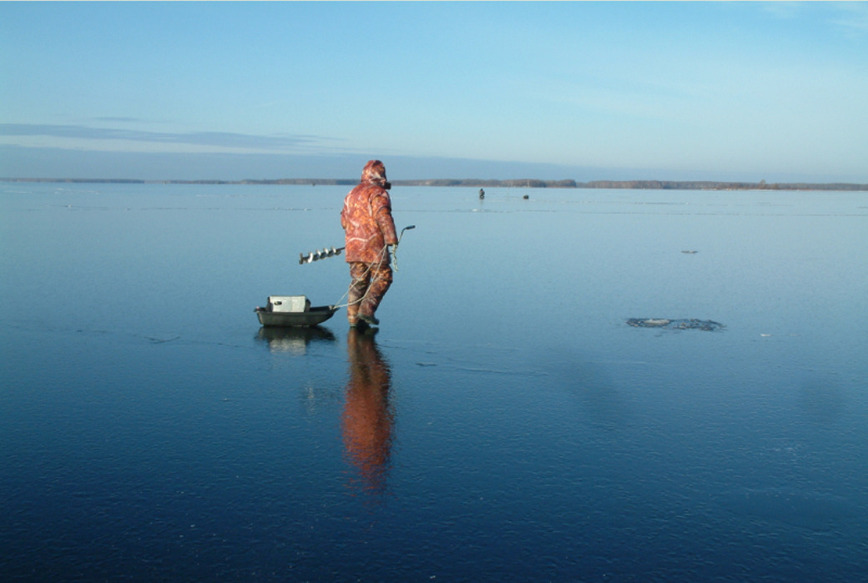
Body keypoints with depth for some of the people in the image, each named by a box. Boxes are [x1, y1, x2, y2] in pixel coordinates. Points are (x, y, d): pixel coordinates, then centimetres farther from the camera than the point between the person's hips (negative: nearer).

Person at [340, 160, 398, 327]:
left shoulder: (352, 193, 17)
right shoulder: (378, 193, -7)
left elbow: (344, 220, 22)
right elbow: (383, 217, -17)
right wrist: (392, 239, -17)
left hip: (353, 245, 7)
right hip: (373, 245, -7)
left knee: (358, 281, 11)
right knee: (383, 277, 2)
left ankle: (353, 316, 9)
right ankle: (367, 309, -8)